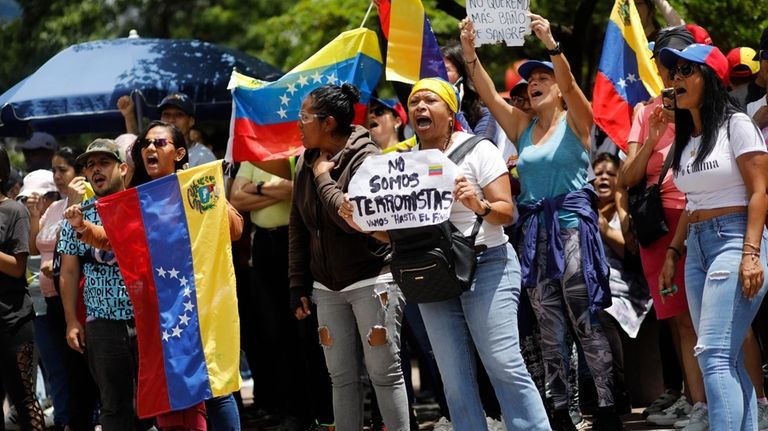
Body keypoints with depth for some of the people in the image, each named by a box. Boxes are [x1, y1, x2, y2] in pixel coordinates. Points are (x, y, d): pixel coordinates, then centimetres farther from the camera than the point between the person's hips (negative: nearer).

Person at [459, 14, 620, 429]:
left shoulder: (575, 120, 0)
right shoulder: (522, 127, 13)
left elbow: (570, 85, -18)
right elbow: (488, 94, 3)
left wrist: (551, 45, -32)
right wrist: (469, 52, -10)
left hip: (572, 225, -6)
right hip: (534, 231, 6)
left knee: (586, 323, -7)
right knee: (549, 330, 7)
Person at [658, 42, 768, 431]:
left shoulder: (736, 125, -5)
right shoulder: (687, 137, 17)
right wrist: (673, 253, 14)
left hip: (733, 239, -8)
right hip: (697, 247, 8)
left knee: (714, 355, -18)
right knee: (729, 361, 4)